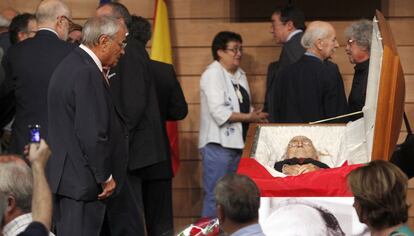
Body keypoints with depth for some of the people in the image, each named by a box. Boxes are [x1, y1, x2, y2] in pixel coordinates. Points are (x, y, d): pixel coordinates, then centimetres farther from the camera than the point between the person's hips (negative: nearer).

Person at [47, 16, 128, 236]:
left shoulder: (69, 65, 13)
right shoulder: (87, 73, -19)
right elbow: (92, 134, -22)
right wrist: (106, 177, -14)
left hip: (63, 176, 11)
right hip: (83, 182, -11)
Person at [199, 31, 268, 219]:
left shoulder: (239, 74, 15)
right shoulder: (213, 74, -11)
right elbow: (218, 112, -20)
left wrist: (255, 116, 0)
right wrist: (248, 117, -14)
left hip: (236, 143, 8)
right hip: (218, 145, -8)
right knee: (215, 196, -6)